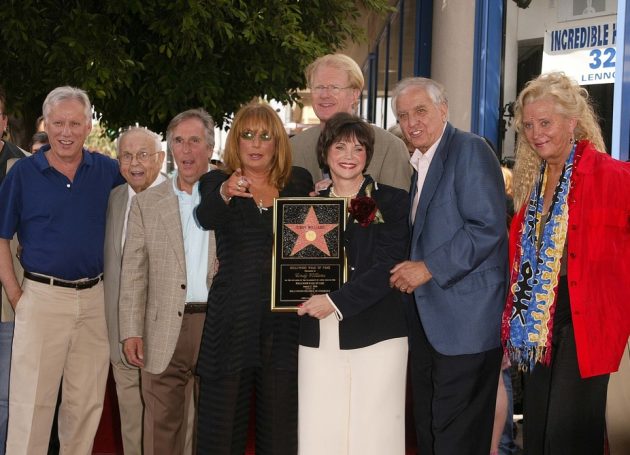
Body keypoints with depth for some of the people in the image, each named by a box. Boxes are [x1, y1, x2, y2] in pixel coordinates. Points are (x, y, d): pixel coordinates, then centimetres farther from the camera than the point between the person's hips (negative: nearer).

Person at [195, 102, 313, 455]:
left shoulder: (299, 182, 11)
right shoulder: (217, 182, 4)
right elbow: (206, 217, -19)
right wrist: (225, 193, -39)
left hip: (284, 319, 2)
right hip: (232, 319, -2)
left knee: (280, 422, 6)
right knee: (223, 417, 1)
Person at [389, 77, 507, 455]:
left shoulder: (470, 150, -11)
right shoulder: (415, 163, 16)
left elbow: (488, 226, -20)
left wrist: (429, 268, -17)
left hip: (465, 318, -9)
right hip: (426, 317, 9)